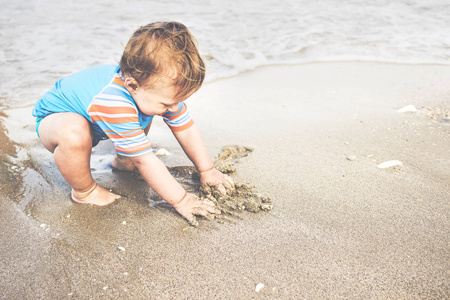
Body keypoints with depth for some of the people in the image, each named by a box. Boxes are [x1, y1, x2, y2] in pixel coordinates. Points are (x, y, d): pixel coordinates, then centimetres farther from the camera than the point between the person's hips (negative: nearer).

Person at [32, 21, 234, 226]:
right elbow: (145, 161, -40)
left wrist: (207, 171, -7)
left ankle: (123, 160, 14)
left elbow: (187, 130, -10)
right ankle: (84, 191, -12)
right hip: (53, 118, -7)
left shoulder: (162, 88, -21)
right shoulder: (116, 105, -45)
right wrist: (180, 200, -33)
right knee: (73, 132, -40)